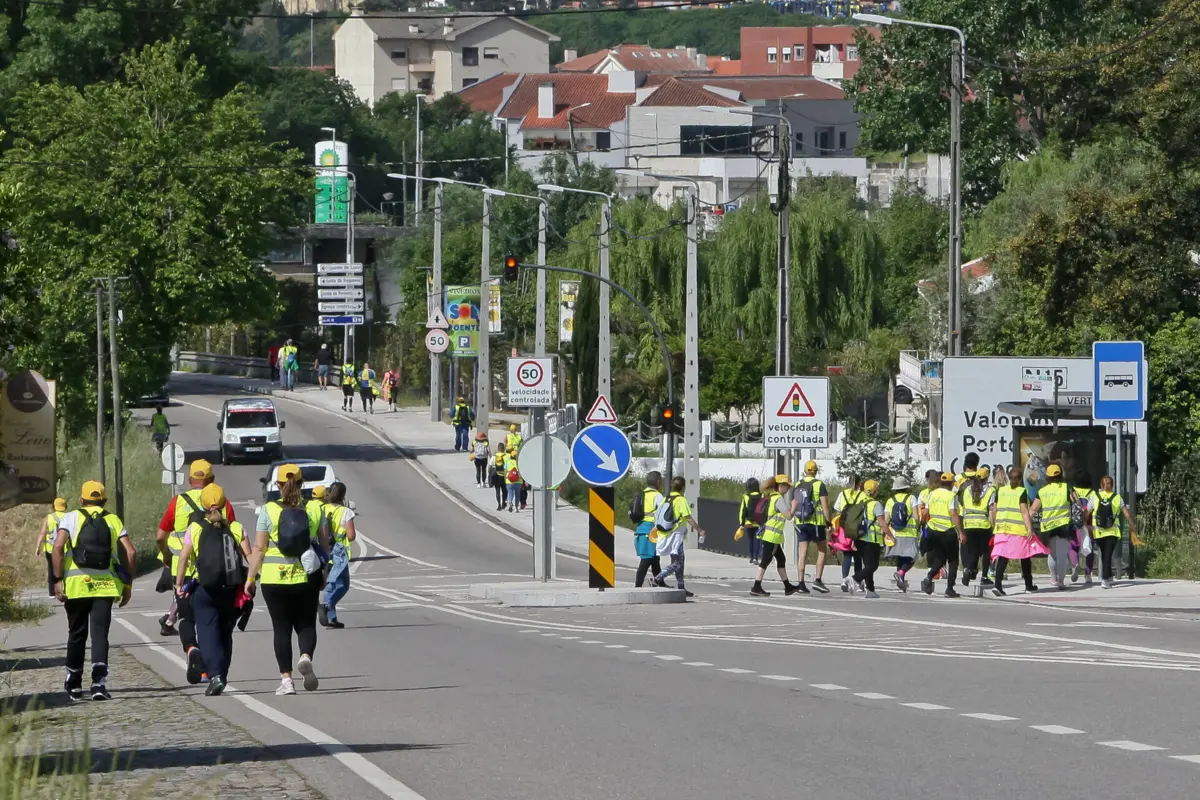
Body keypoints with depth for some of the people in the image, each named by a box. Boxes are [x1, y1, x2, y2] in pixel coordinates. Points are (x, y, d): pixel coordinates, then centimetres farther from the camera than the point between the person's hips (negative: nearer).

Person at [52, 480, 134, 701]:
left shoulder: (71, 519, 7)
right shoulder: (114, 521, 11)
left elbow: (57, 547, -8)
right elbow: (130, 553, 2)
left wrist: (58, 579, -7)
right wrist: (128, 584, 10)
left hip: (76, 584, 0)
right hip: (105, 585, 0)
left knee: (76, 634, 14)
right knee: (99, 633, -3)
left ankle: (74, 685, 24)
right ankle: (99, 681, -20)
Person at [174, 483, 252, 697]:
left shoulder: (195, 528, 0)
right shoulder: (235, 528, 4)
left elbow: (184, 557, -6)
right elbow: (249, 556, -4)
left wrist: (179, 584, -1)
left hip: (204, 589, -3)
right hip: (231, 590, 3)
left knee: (208, 632, -5)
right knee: (225, 633, 17)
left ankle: (215, 675, -24)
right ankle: (222, 675, 22)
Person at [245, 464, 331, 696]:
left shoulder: (268, 511, -4)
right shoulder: (314, 510, 2)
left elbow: (258, 548, -5)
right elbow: (325, 545, 6)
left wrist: (251, 578, 1)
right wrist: (324, 574, 18)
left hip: (275, 579, -1)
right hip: (306, 578, 1)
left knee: (281, 628, 6)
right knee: (306, 624, 12)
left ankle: (286, 679, 2)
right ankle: (306, 657, -18)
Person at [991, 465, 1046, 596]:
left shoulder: (1000, 491, 8)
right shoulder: (1022, 492, -6)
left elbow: (995, 510, 12)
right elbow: (1024, 512, -13)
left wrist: (995, 526, 22)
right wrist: (1030, 529, -15)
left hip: (1002, 528, 4)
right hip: (1019, 530, -3)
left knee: (1002, 557, -3)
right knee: (1025, 557, 12)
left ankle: (997, 585, -19)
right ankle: (1029, 585, 23)